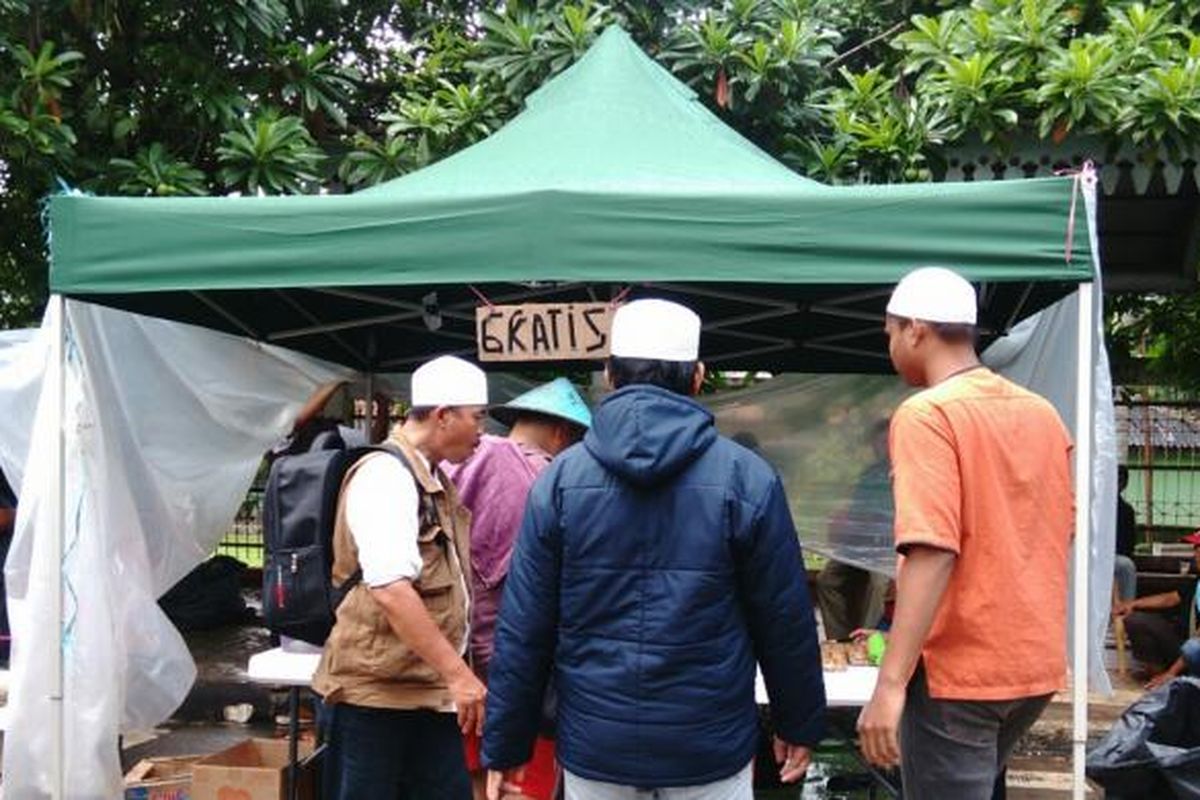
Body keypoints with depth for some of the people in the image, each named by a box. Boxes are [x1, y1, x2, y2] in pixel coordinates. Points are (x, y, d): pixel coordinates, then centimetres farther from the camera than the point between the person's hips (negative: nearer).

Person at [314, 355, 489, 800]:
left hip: (430, 690, 9)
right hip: (376, 690, -9)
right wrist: (457, 673, -25)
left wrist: (454, 673, 22)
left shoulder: (435, 481, 14)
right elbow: (391, 590, -26)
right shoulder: (385, 476, -16)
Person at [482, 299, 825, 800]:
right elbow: (785, 621, -2)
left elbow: (523, 628, -3)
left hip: (595, 745, 2)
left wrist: (505, 747, 6)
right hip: (710, 745, -1)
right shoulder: (746, 477, -7)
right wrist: (800, 725, 12)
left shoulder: (560, 478, -4)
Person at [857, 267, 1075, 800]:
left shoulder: (926, 414, -14)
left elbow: (933, 551, -25)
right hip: (1038, 663, 8)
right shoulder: (1042, 413, 8)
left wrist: (889, 684, -25)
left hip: (959, 667, -8)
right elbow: (1061, 533, 16)